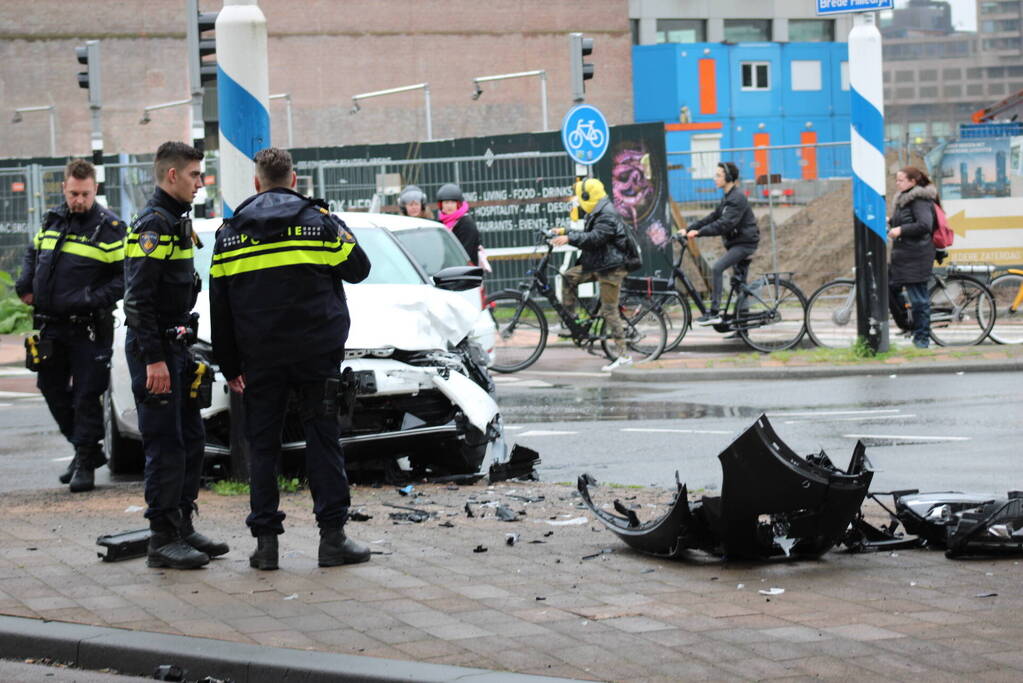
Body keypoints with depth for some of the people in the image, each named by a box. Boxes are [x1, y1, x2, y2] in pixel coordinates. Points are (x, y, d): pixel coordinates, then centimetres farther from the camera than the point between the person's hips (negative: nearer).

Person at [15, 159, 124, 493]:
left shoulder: (109, 227, -7)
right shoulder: (52, 221, 11)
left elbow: (126, 275, -9)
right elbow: (33, 254, 28)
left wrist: (96, 299, -19)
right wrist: (24, 286, 12)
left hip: (88, 329, -6)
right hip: (51, 325, 6)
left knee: (87, 395, -3)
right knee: (53, 389, 13)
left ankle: (85, 463, 5)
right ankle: (87, 450, 27)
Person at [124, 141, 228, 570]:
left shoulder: (177, 221, 16)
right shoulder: (152, 225, -15)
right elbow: (139, 298, -20)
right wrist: (153, 359, -23)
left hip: (175, 345, 10)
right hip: (154, 349, -10)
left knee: (190, 442, 12)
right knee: (165, 448, -8)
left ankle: (183, 527, 19)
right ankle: (163, 540, -4)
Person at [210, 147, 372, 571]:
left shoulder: (230, 231, 6)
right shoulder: (320, 221, -1)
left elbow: (220, 307, 7)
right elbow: (358, 268, 8)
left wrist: (230, 365, 13)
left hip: (260, 357, 1)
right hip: (316, 352, -1)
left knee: (262, 445, 6)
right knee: (322, 440, 2)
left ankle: (265, 540, 3)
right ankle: (332, 537, 0)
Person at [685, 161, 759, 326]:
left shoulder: (737, 198, -16)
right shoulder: (728, 197, 15)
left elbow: (725, 224, -26)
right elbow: (712, 217, 14)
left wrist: (699, 232, -28)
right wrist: (689, 229, 5)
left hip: (744, 243, -10)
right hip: (737, 243, 10)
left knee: (716, 268, -24)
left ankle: (714, 312, -27)